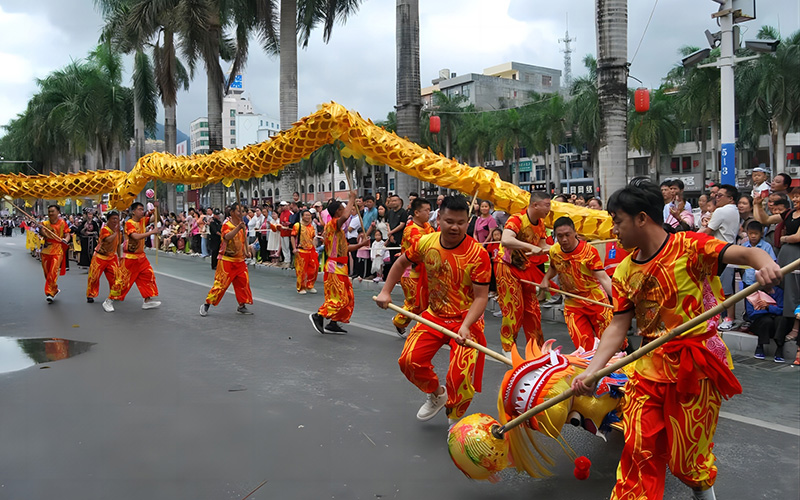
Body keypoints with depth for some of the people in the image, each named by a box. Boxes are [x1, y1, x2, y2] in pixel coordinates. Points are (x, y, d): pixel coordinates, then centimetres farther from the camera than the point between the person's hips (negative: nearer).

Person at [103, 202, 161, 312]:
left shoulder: (142, 221, 6)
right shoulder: (129, 223, -15)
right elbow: (136, 236, -30)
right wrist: (152, 232, -28)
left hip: (141, 256, 8)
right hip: (130, 257, -8)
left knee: (149, 275, 6)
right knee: (123, 279, -3)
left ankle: (147, 301, 14)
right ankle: (109, 302, 10)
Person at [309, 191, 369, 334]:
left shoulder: (337, 228, 19)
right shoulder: (333, 224, -12)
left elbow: (344, 248, 22)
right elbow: (345, 217, -34)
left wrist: (360, 245, 14)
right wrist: (352, 199, -22)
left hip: (340, 267, 10)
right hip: (334, 267, -10)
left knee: (347, 298, 12)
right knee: (339, 298, -10)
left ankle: (333, 324, 16)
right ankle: (318, 316, 1)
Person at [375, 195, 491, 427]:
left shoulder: (477, 253, -21)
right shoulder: (426, 243, -7)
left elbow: (481, 297, -21)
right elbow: (402, 262, 13)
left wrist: (465, 327, -34)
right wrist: (386, 291, 8)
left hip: (466, 320, -5)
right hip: (434, 315, 5)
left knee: (460, 376, -16)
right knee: (409, 360, -2)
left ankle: (455, 422, 14)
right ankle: (437, 395, 29)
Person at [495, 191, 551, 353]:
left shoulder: (540, 223, 3)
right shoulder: (517, 220, -24)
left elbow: (542, 246, 9)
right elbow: (505, 240, -41)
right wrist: (532, 247, -48)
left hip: (526, 268, 8)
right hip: (508, 267, -8)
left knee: (532, 308, 11)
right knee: (513, 309, -5)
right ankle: (508, 348, 9)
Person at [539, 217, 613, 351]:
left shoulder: (589, 251, -18)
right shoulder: (554, 251, -3)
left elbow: (603, 278, -25)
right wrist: (545, 279, 1)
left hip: (596, 300, -4)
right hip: (572, 304, 4)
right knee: (584, 347, 0)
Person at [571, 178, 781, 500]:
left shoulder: (689, 245, -9)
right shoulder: (625, 271, 4)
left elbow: (743, 253, -21)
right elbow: (618, 326, 1)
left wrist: (766, 264, -45)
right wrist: (590, 371, -11)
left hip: (694, 365, -4)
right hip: (649, 367, 4)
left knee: (688, 454, 10)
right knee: (639, 450, 2)